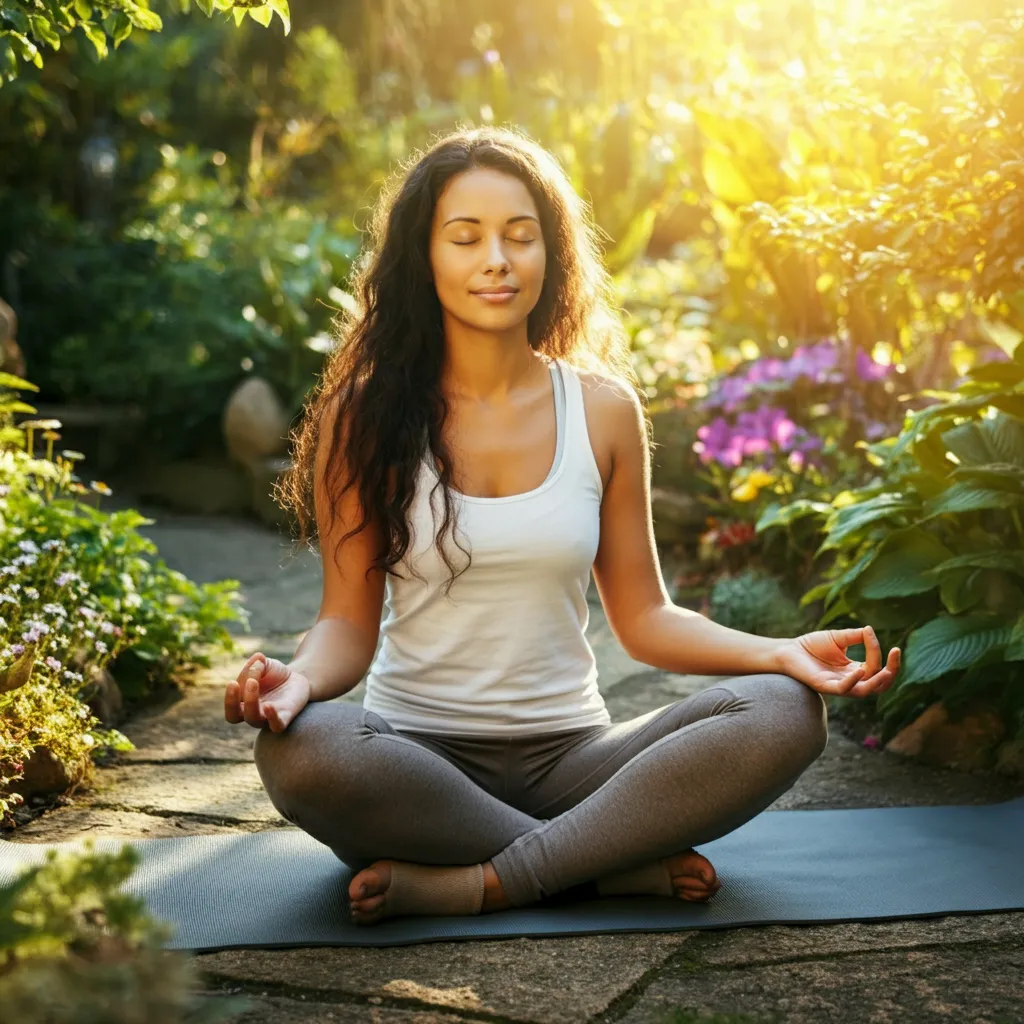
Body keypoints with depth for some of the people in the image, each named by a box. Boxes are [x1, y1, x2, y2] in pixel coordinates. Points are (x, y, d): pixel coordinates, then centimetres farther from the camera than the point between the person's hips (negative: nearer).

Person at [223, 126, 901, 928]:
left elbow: (643, 617, 8)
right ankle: (625, 866, -22)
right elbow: (349, 620, -1)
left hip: (569, 756, 2)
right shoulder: (367, 413, -1)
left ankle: (474, 885, -26)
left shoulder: (602, 408, 5)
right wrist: (299, 677, -25)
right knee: (298, 750, -36)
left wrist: (782, 652, -8)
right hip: (419, 755, -2)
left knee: (784, 715, -23)